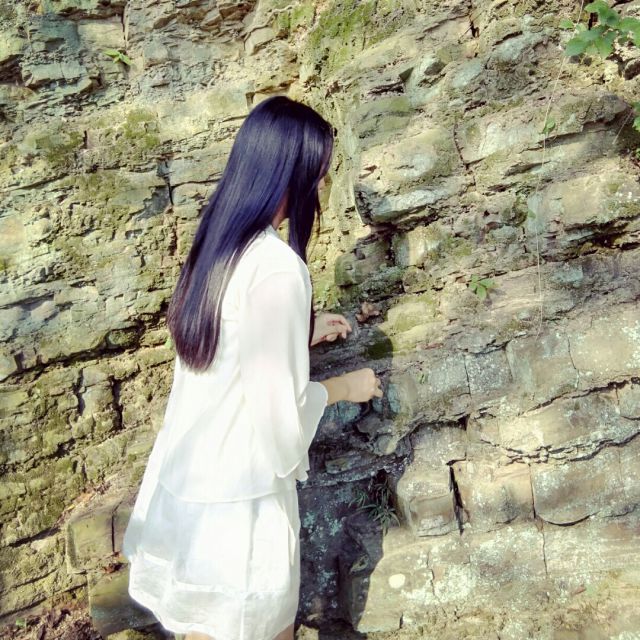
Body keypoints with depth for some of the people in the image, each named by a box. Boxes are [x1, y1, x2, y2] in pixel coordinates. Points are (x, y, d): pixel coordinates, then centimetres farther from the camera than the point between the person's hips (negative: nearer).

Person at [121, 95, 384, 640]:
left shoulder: (216, 241, 2)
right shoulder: (277, 266, -24)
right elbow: (278, 408, -21)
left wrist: (304, 333, 18)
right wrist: (344, 387, -4)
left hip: (187, 474, 8)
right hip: (239, 493, -7)